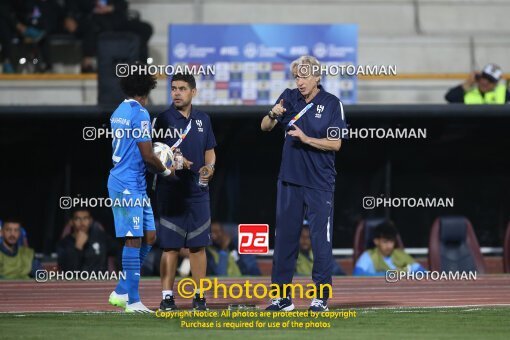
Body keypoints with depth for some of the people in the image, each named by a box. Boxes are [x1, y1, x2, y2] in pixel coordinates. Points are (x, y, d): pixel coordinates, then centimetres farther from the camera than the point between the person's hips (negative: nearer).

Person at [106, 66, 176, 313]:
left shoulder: (119, 112, 15)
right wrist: (166, 171, 3)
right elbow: (147, 156, -15)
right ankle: (132, 300, -5)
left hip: (135, 185, 9)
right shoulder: (140, 114, -13)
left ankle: (121, 292, 13)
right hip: (129, 184, -9)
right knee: (134, 240, -7)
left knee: (149, 236, 11)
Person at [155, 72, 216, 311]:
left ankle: (199, 296, 13)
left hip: (198, 191, 4)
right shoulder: (163, 119, -1)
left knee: (198, 245, 6)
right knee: (170, 246, -3)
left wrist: (209, 167, -2)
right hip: (170, 191, -4)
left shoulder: (203, 119, 11)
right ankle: (167, 296, 1)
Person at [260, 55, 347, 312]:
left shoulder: (332, 104, -3)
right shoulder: (289, 98, 7)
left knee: (321, 239, -3)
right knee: (284, 237, 6)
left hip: (320, 182, -4)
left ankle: (321, 297, 2)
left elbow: (336, 144, -8)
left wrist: (307, 139, -20)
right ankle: (282, 297, 12)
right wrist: (273, 115, -17)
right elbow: (264, 127, 4)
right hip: (289, 180, 4)